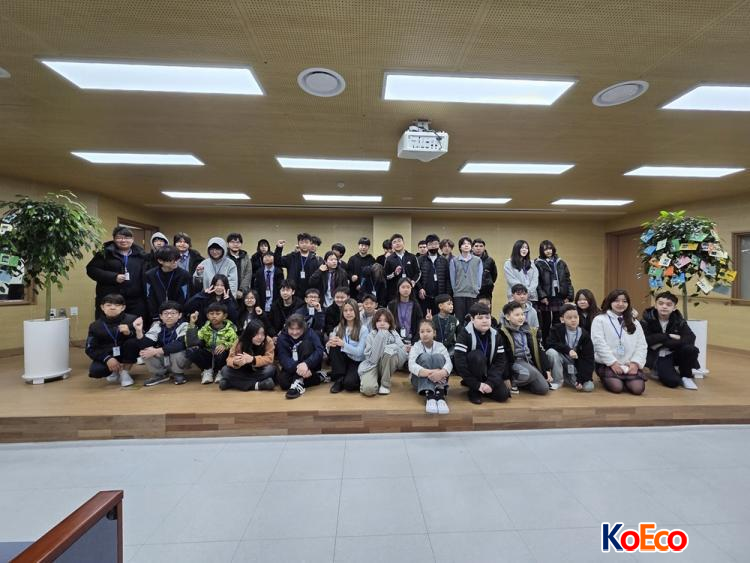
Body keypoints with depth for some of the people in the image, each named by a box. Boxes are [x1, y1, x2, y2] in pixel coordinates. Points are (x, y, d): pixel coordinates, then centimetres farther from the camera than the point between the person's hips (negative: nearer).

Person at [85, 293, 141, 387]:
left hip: (125, 354, -1)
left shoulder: (131, 320, -11)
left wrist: (129, 333, -43)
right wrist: (107, 358, -21)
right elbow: (90, 349, -4)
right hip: (106, 356, 1)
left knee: (132, 342, -31)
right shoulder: (95, 326, -2)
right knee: (95, 371, -27)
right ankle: (114, 371, 12)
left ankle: (124, 372, -10)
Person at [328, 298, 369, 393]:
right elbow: (330, 344, -2)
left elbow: (359, 352, -15)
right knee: (333, 347, -25)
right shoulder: (339, 328, 4)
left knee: (348, 383, -32)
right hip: (343, 359, 5)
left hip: (357, 362, -4)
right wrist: (329, 344, -27)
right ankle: (339, 379, -11)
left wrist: (343, 344, -28)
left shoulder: (363, 330, -9)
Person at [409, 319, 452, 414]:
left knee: (438, 357, -25)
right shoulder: (415, 347, -4)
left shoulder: (440, 346, 0)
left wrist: (441, 373, -44)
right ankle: (429, 396, -40)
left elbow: (449, 363, -19)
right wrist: (429, 373, -43)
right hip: (420, 379, -1)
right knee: (425, 356, -27)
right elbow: (411, 365, -24)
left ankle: (440, 394, -37)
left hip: (438, 380, 1)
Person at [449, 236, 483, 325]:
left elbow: (479, 277, 7)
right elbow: (452, 277, 6)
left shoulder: (478, 260, 7)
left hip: (473, 294, 1)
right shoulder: (454, 261, 5)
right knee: (459, 319, 2)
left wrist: (476, 289, 2)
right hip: (458, 295, 0)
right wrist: (455, 290, 3)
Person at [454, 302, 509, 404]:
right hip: (469, 371, -4)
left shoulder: (495, 335, -7)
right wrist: (476, 384, -26)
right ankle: (474, 390, -13)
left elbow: (500, 360, -9)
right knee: (477, 355, -34)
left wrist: (491, 382, -21)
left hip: (487, 371, 4)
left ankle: (482, 388, 13)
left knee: (504, 394, -16)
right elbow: (459, 361, -26)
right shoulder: (464, 334, -21)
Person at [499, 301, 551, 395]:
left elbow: (540, 351, 11)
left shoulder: (531, 331, 7)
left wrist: (547, 370, 6)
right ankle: (513, 381, -5)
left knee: (544, 389, -9)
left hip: (529, 362, 6)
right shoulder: (503, 333, -14)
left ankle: (522, 382, 17)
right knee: (532, 373, -34)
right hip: (514, 362, -6)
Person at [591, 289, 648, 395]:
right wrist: (612, 362, -13)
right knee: (617, 387, -24)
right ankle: (607, 378, 9)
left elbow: (642, 345, 9)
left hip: (630, 364, 4)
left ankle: (624, 378, 13)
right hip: (607, 364, -4)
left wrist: (636, 362, -6)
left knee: (638, 388, -19)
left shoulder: (634, 322, 16)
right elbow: (599, 343, -8)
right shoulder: (599, 320, -1)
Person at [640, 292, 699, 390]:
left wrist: (663, 343, -23)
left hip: (675, 353, 4)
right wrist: (668, 336, -17)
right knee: (672, 382, -27)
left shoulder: (679, 320, -1)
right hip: (658, 357, -4)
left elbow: (690, 338, -16)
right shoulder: (647, 319, -9)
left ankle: (686, 376, -2)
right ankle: (658, 371, 9)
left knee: (691, 349, -28)